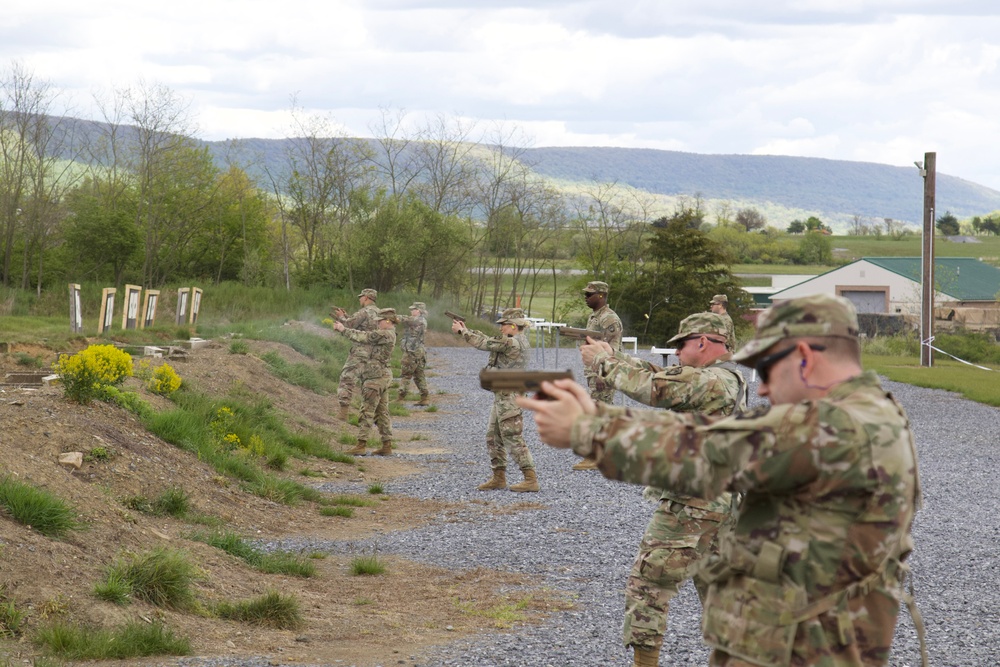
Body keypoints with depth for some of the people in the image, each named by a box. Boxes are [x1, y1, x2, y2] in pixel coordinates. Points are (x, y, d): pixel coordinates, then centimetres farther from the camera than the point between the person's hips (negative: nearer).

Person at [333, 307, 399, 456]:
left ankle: (361, 445, -6)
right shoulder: (387, 334, 15)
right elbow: (365, 337, 16)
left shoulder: (385, 334, -15)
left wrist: (343, 329, -6)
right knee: (382, 412, 11)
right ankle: (387, 446, 12)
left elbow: (363, 337, -15)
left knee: (366, 411, -7)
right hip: (383, 376, 10)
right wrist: (344, 327, 9)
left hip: (375, 377, -10)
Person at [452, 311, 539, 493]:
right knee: (493, 437, 15)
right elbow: (487, 340, 17)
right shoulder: (517, 341, 11)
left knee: (513, 439, -8)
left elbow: (483, 343, -15)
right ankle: (499, 477, 21)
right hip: (502, 397, 10)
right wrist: (466, 329, 15)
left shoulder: (511, 343, -19)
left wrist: (461, 330, -3)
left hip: (509, 398, -10)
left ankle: (530, 479, -7)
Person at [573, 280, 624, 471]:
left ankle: (594, 458, -9)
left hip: (603, 374, -10)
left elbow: (610, 350, -21)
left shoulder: (609, 319, -15)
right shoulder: (593, 316, 17)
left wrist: (601, 375, -26)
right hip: (594, 373, 10)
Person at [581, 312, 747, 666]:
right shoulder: (727, 379, 14)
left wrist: (603, 361, -9)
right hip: (724, 504, 10)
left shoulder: (711, 381, -17)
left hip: (689, 508, -10)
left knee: (647, 584, -3)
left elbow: (651, 388, -22)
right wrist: (611, 355, 8)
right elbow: (659, 375, 15)